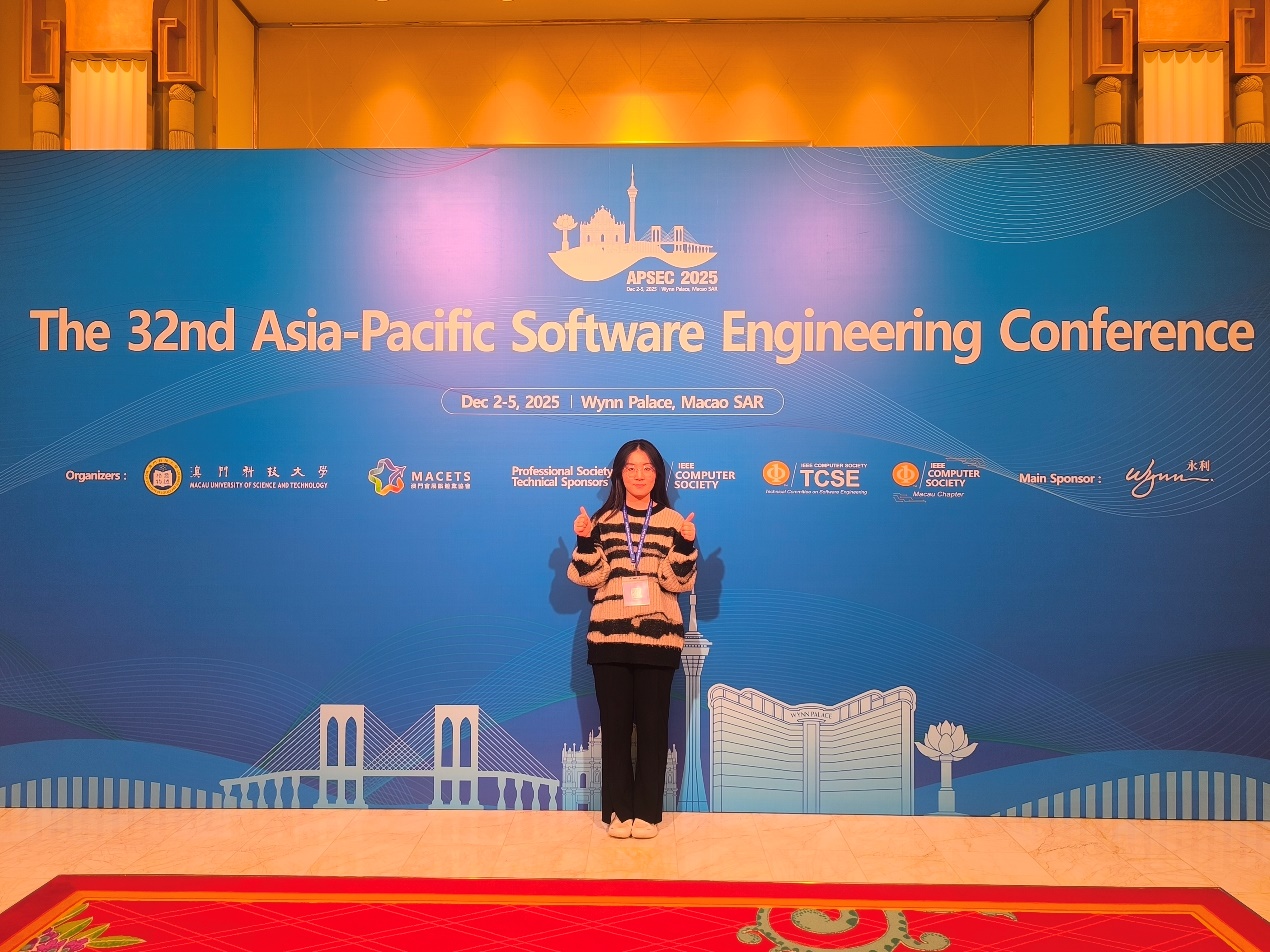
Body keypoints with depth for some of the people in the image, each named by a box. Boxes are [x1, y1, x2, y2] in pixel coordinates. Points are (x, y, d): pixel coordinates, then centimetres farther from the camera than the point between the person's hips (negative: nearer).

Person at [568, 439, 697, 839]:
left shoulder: (672, 522, 3)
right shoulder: (603, 520, 6)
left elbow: (679, 581, -3)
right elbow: (589, 577, 0)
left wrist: (686, 545, -18)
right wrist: (584, 540, -14)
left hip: (658, 640, -1)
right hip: (609, 638, 1)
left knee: (652, 725, 5)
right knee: (614, 724, 6)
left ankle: (647, 811, 18)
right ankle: (618, 810, 19)